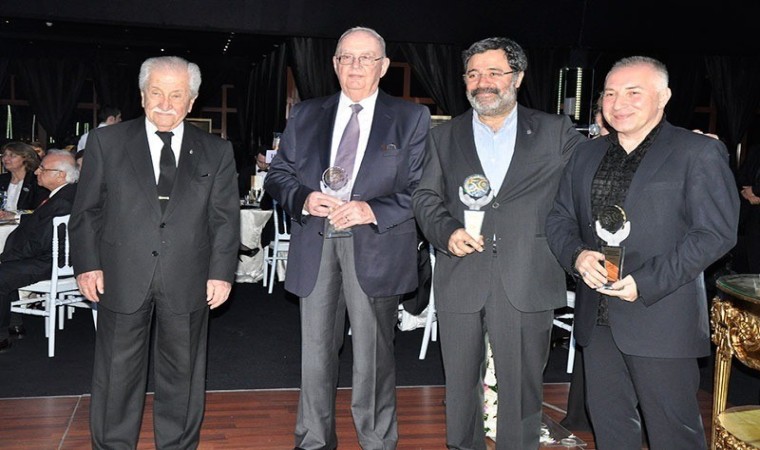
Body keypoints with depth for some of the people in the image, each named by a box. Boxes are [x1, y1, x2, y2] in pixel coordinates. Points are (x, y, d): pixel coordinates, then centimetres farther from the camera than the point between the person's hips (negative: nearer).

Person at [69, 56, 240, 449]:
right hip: (121, 279, 0)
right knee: (117, 372, 10)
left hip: (188, 281, 1)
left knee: (182, 372, 12)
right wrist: (87, 264, -2)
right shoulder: (106, 142, 4)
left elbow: (225, 218, 3)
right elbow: (86, 211, 5)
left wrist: (221, 272, -3)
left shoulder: (217, 152, 5)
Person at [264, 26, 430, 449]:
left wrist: (373, 210, -17)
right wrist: (303, 199, -9)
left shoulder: (412, 118, 3)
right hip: (315, 245, 3)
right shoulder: (306, 115, 12)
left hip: (376, 246, -3)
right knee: (316, 351, 11)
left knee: (373, 355, 5)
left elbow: (424, 188, -3)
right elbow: (278, 174, 12)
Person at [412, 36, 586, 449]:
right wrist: (446, 232, -10)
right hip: (459, 280, 2)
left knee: (521, 388, 6)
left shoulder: (555, 132, 7)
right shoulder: (443, 137, 12)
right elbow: (426, 196, 6)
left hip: (527, 282, -2)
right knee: (460, 383, 14)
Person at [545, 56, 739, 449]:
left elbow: (716, 232, -11)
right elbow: (559, 218, 13)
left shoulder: (699, 153, -5)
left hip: (660, 317, -5)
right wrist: (576, 255, -10)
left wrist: (646, 283, -19)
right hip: (597, 316, 5)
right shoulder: (586, 155, 13)